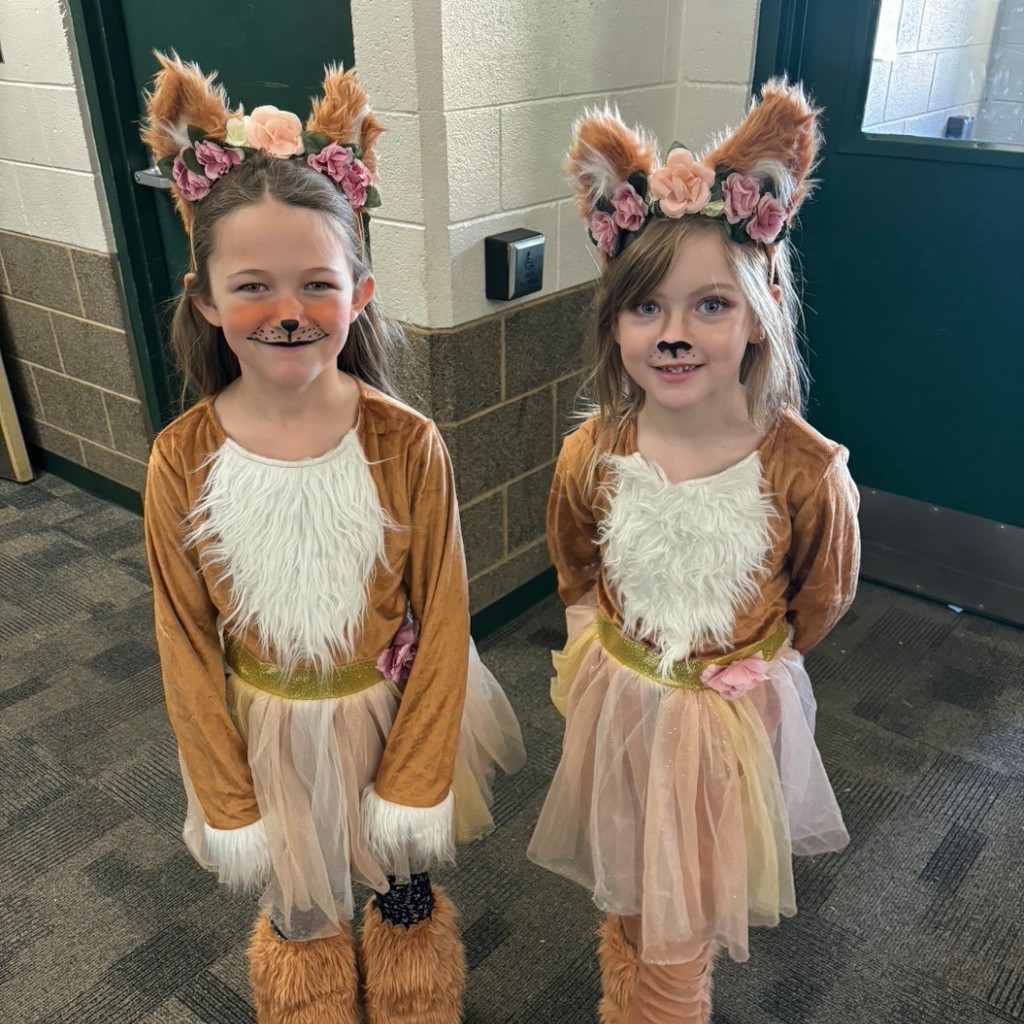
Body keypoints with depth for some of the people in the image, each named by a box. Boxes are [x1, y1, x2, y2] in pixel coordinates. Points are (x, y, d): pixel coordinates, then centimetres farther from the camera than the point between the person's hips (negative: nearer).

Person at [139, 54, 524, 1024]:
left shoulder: (406, 444, -21)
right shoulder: (182, 461, -17)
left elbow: (442, 624, -13)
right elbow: (186, 644, -7)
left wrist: (412, 784, -10)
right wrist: (226, 801, -4)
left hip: (390, 715, 0)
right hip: (269, 733, 1)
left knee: (407, 902, 25)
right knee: (297, 920, 25)